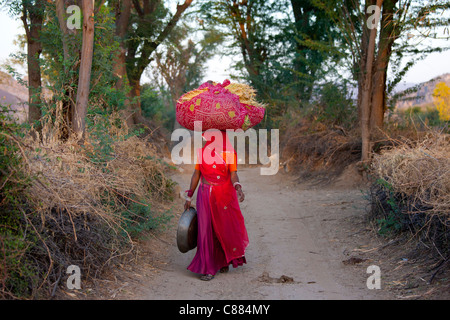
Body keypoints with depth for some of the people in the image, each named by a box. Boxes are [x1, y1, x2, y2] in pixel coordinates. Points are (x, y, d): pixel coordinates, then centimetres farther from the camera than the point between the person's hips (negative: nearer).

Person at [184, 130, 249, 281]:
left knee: (226, 228, 5)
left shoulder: (230, 153, -4)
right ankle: (208, 269, 7)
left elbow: (233, 175, -10)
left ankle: (224, 260, 32)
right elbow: (196, 174, 9)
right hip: (206, 196, 2)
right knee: (207, 230, -1)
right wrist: (189, 197, 9)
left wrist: (238, 188, -31)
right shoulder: (202, 152, 4)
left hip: (225, 196, -2)